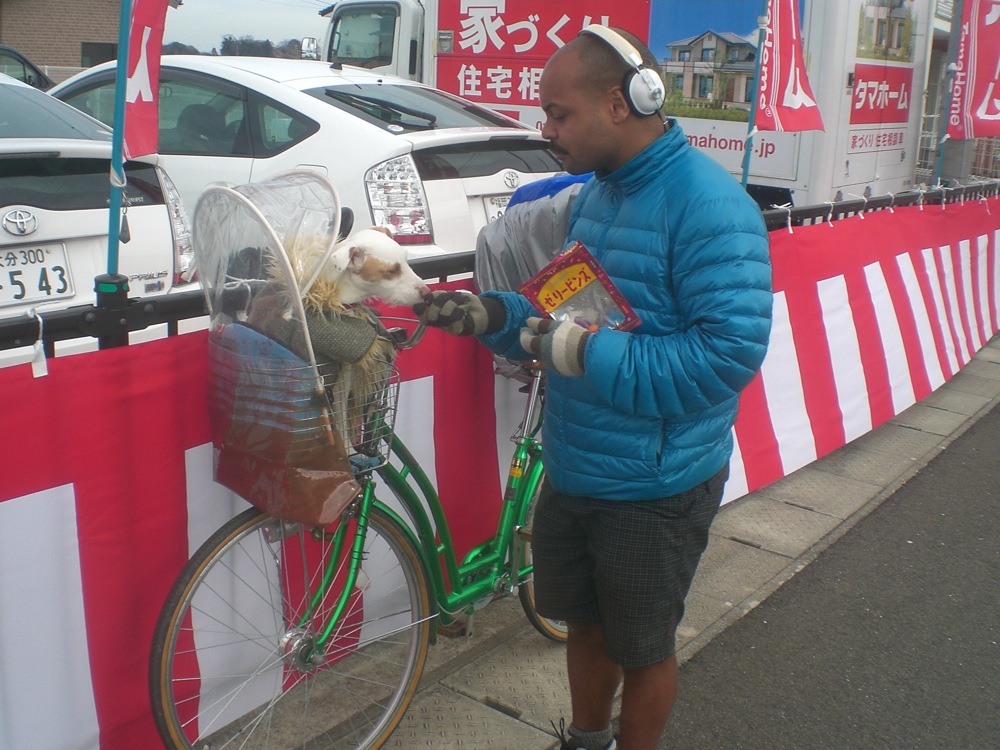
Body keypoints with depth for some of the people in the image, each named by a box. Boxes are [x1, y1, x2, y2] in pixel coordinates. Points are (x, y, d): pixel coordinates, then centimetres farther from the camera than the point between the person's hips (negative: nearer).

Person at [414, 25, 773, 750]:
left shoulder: (707, 202, -21)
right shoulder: (596, 192, 7)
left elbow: (730, 351, -28)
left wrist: (588, 354, -28)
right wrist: (487, 314, -4)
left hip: (653, 486, -8)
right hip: (571, 468, 8)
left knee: (643, 648, 14)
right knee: (585, 621, 24)